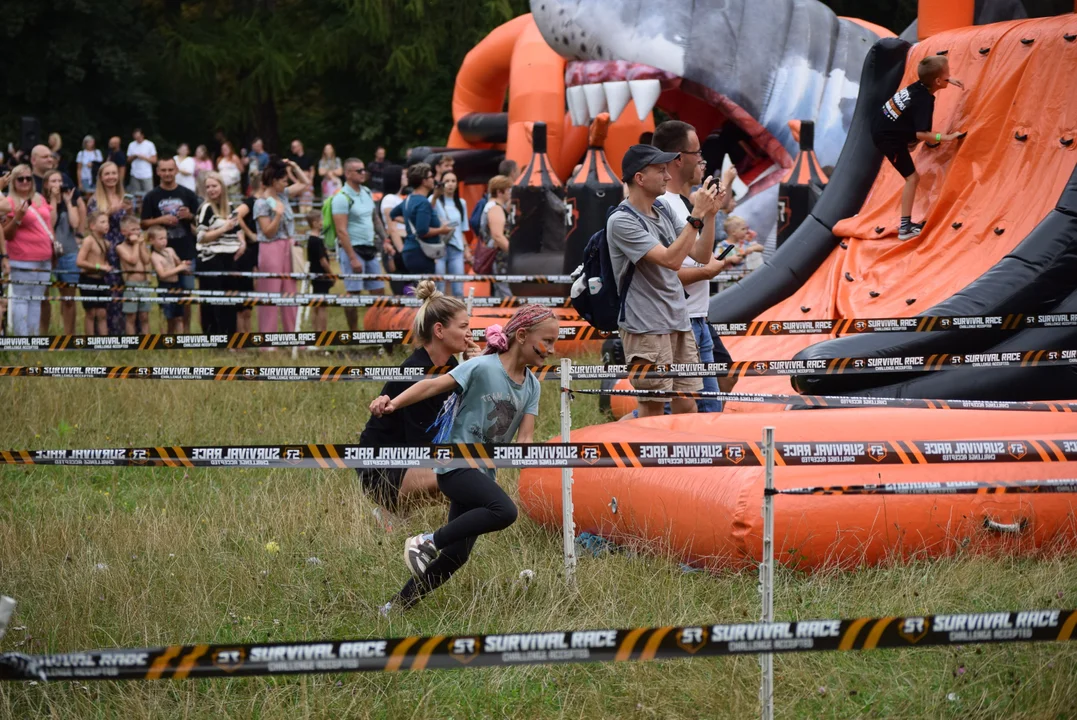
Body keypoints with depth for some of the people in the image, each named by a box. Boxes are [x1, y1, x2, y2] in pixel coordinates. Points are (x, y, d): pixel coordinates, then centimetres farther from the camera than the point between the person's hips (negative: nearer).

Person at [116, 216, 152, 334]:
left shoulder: (142, 245, 11)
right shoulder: (121, 247, -4)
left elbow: (146, 260, -3)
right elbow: (133, 260, -17)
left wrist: (141, 244, -3)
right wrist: (135, 244, -8)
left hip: (144, 284, 5)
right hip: (130, 285, -5)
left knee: (144, 316, 9)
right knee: (131, 317, -1)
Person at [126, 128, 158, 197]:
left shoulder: (149, 145, -2)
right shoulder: (131, 145, 8)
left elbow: (154, 160, -2)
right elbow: (128, 160, 13)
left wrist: (143, 157, -12)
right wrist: (134, 156, -8)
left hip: (147, 175, -3)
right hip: (135, 175, 3)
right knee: (135, 194, 2)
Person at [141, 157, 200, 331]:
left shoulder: (187, 194, 7)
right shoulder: (152, 197, 5)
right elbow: (144, 224, 3)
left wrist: (190, 216, -12)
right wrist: (161, 220, -14)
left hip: (186, 252, 1)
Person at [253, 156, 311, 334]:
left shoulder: (283, 195, 10)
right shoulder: (262, 203, -11)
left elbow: (305, 183, 23)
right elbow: (268, 232, -12)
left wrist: (294, 167, 10)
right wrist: (278, 214, -25)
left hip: (288, 248, 8)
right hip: (271, 250, -8)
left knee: (290, 294, 8)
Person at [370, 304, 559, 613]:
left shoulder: (532, 386, 8)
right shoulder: (482, 367, -13)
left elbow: (525, 437, 2)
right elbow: (433, 386, -20)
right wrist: (393, 403, -33)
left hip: (484, 473, 8)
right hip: (455, 463, -8)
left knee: (456, 555, 7)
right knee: (504, 510, -32)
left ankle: (395, 608, 20)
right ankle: (427, 542, -18)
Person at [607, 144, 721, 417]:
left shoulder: (664, 213, 12)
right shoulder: (622, 221, -13)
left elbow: (702, 255, 11)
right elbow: (671, 259, -22)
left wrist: (710, 215, -2)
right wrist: (696, 215, -21)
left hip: (679, 323, 8)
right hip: (646, 330, -8)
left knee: (687, 407, 7)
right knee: (653, 410, -5)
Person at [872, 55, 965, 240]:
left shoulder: (918, 85, -3)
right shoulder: (925, 101, -26)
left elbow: (932, 76, 24)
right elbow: (921, 134, -29)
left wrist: (950, 80, 14)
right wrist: (947, 138, -26)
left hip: (878, 123, 9)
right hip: (889, 139, -9)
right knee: (912, 178, -3)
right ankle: (905, 227, -5)